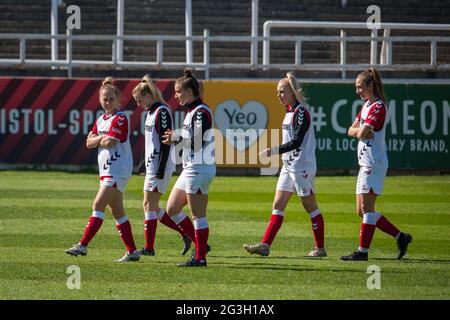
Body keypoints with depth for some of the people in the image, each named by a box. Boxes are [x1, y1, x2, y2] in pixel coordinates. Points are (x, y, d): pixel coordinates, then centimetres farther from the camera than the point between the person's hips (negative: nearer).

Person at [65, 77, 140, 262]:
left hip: (118, 171, -9)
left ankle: (83, 245, -16)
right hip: (107, 171, 9)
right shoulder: (100, 120, 16)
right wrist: (101, 138, -8)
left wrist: (98, 140, 1)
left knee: (98, 206, -14)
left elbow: (109, 142, -19)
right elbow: (89, 143, 11)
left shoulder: (120, 119, -10)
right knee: (117, 212, 9)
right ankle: (132, 252, 13)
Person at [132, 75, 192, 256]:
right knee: (152, 208, 9)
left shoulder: (162, 112, -14)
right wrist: (144, 166, 23)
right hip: (151, 165, 10)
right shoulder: (151, 112, 16)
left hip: (160, 166, -10)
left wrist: (161, 169, -22)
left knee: (149, 205, -8)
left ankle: (149, 248, -5)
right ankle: (186, 234, 12)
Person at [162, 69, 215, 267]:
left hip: (199, 169, -11)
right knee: (172, 210, 11)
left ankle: (200, 257, -1)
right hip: (190, 168, 11)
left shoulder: (201, 112, -14)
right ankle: (200, 244, 16)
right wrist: (176, 140, 9)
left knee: (198, 215, -6)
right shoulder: (191, 111, 16)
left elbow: (197, 143, -19)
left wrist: (177, 139, -8)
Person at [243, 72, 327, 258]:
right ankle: (265, 245, 1)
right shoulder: (290, 112, 14)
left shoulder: (301, 112, -15)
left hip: (302, 166, -10)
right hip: (288, 166, 10)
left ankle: (320, 248, 6)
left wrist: (273, 151, -22)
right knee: (278, 205, 4)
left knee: (310, 206, -2)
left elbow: (297, 142, -21)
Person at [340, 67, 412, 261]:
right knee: (362, 211, 9)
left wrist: (361, 132, 2)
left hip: (374, 163, -10)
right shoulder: (366, 105, 17)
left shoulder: (378, 107, -14)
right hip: (365, 163, 10)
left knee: (367, 208, -8)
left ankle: (363, 251, -6)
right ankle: (400, 237, 14)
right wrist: (360, 131, -4)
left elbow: (362, 133, -20)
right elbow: (352, 130, 16)